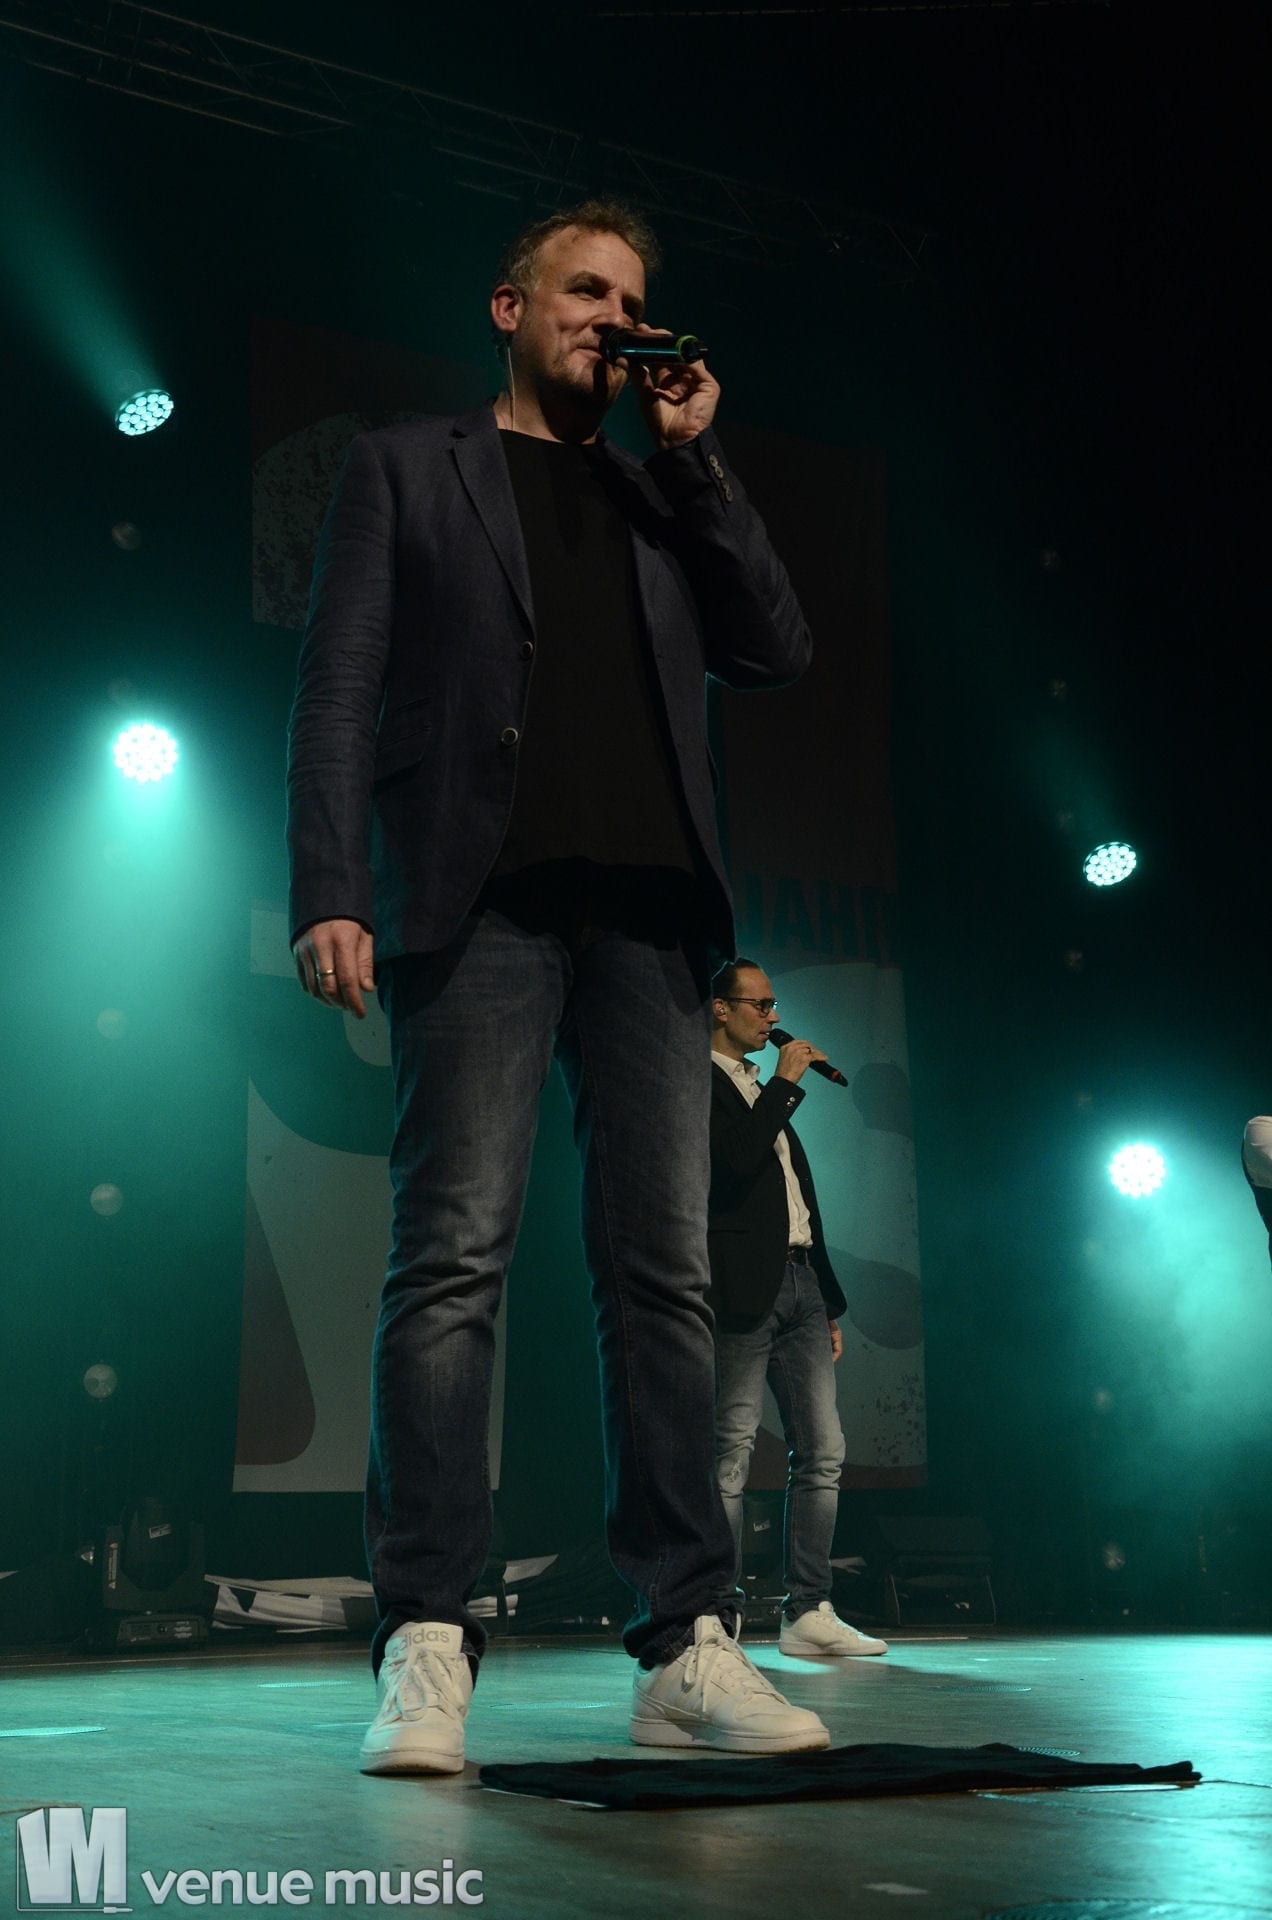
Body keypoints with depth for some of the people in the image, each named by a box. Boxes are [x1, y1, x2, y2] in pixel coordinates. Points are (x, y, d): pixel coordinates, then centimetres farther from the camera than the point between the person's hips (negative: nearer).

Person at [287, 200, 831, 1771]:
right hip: (482, 897, -3)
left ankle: (686, 1650, -1)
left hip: (646, 914, 4)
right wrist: (332, 891, -10)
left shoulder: (662, 499, 27)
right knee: (453, 1257, -11)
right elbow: (340, 685, 5)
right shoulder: (405, 468, 17)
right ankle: (427, 1651, -10)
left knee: (663, 1271, -3)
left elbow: (775, 651, 14)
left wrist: (693, 457, 11)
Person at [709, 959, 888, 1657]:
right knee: (731, 1455, -8)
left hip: (800, 1284, 9)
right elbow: (733, 1165, -19)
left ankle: (808, 1613, 7)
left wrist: (829, 1305, 19)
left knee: (823, 1453, 4)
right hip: (745, 1288, -8)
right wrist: (783, 1085, -9)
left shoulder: (765, 1091, 25)